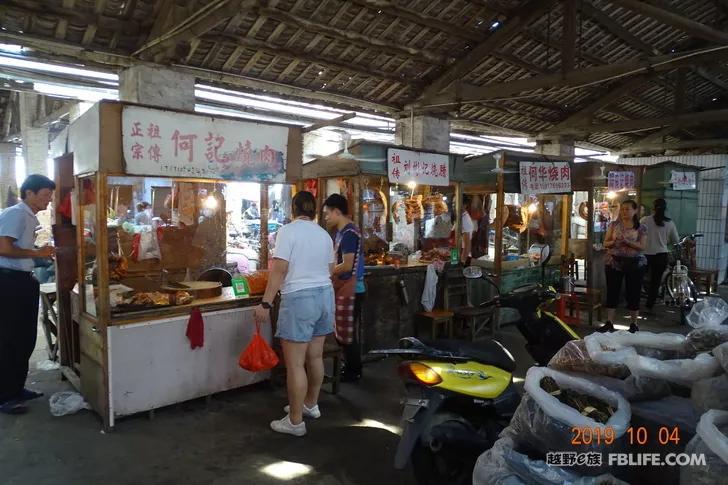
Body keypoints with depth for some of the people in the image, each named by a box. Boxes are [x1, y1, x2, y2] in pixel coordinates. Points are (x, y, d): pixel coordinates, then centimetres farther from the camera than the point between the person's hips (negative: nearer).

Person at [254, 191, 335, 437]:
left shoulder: (288, 231, -9)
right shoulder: (324, 234, 11)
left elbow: (279, 270, -16)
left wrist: (266, 303, -13)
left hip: (299, 299, -7)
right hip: (325, 295, 8)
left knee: (295, 363, 0)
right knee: (315, 356, 19)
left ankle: (295, 421, 8)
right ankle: (311, 404, 34)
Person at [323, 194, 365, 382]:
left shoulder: (349, 233, -18)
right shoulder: (342, 232, 13)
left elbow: (347, 265, -21)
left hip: (349, 289, -10)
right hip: (342, 287, 10)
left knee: (347, 333, 1)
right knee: (342, 332, 17)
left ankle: (354, 372, 14)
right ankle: (350, 368, 29)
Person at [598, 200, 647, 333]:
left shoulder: (641, 228, 0)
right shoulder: (614, 225, 6)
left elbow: (642, 246, -8)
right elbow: (605, 243, 4)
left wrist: (627, 242, -21)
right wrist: (613, 242, -18)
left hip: (634, 263, -1)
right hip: (614, 262, 2)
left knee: (633, 293, 3)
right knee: (612, 292, 2)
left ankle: (633, 324, 15)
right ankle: (609, 323, 7)